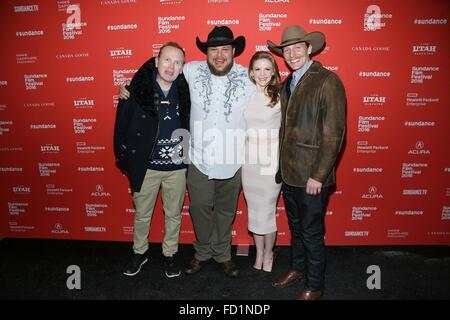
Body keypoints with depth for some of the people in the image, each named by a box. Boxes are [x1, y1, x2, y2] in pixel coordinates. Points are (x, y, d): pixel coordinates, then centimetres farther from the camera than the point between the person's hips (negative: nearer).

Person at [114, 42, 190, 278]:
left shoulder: (186, 92, -5)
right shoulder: (136, 90, -10)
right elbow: (122, 126, -4)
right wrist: (124, 160, -3)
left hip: (177, 168, 1)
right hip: (146, 166, -1)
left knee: (173, 215, 16)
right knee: (142, 214, 17)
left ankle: (169, 254, 38)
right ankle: (140, 252, 41)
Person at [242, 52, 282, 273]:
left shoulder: (280, 96, -6)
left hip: (271, 160, -3)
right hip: (249, 159, 4)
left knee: (267, 211, 3)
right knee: (253, 211, 13)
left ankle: (268, 253, 28)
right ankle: (259, 252, 33)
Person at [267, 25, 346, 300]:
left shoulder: (328, 81, -11)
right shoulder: (288, 83, 11)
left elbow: (334, 134, -16)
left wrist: (318, 175, -17)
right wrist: (283, 166, 10)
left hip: (312, 176, -6)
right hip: (289, 173, 7)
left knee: (312, 233, 7)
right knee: (296, 227, 22)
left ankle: (315, 286, 29)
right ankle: (298, 269, 43)